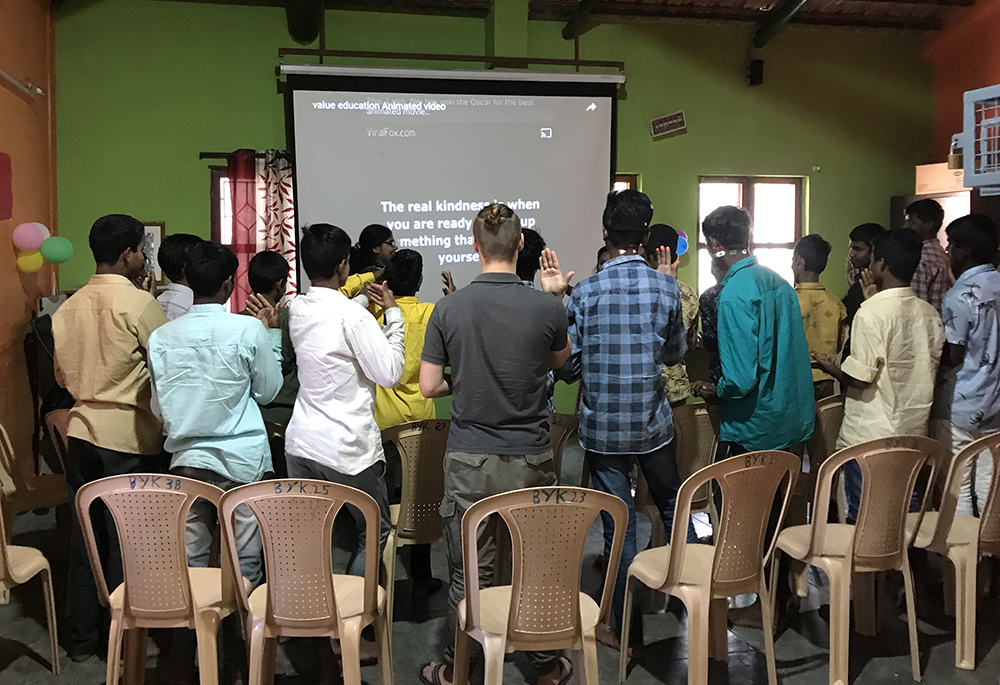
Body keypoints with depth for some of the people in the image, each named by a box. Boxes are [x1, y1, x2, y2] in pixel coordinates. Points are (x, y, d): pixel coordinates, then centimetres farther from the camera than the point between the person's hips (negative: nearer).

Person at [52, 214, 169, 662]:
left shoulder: (67, 308, 5)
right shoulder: (139, 304, -14)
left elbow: (62, 375, 14)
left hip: (82, 433, 6)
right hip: (130, 438, -6)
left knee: (85, 537, 14)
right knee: (127, 540, 6)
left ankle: (83, 637, 26)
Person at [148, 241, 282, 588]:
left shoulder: (161, 336, -1)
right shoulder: (249, 330, -12)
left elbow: (159, 407, 7)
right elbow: (268, 391, 1)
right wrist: (272, 334, 8)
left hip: (186, 458, 3)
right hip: (240, 458, -3)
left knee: (191, 559, 12)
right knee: (244, 561, 6)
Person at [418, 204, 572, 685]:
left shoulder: (449, 308, -7)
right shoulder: (547, 308, -9)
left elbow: (429, 387, -3)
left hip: (469, 460, 0)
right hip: (530, 459, 0)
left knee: (468, 573, 11)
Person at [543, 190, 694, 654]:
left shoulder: (584, 293, -11)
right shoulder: (666, 287, -6)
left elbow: (566, 364, -7)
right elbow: (677, 353, 7)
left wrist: (553, 299, -2)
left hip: (603, 428, -2)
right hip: (653, 424, 2)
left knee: (619, 526, 7)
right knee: (674, 510, 21)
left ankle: (628, 629, 19)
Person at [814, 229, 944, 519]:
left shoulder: (872, 310, -16)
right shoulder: (929, 314, 4)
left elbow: (859, 378, -19)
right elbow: (931, 371, 10)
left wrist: (832, 368, 0)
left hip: (869, 438, -7)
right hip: (912, 435, 7)